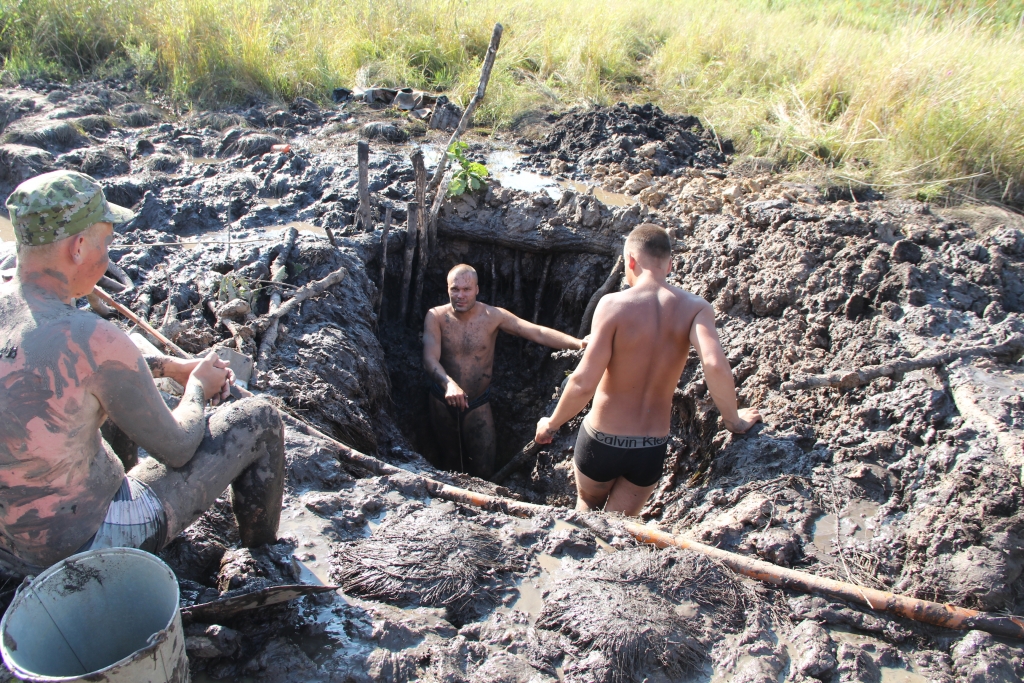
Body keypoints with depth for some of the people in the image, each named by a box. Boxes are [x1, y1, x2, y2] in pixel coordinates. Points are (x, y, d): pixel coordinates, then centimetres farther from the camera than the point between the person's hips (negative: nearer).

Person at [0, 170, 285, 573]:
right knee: (259, 419, 1)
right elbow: (177, 449, -17)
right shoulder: (94, 341, -30)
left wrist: (170, 367, 15)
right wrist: (197, 387, 3)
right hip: (89, 545, -7)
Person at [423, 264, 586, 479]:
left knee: (484, 469, 4)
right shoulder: (436, 317, -15)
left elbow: (538, 332, -24)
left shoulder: (493, 316, -15)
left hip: (478, 404, 0)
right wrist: (448, 384, -49)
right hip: (443, 402, 0)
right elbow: (430, 359, -28)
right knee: (452, 462, 19)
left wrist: (578, 343, -39)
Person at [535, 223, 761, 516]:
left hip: (601, 441, -2)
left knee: (587, 505, 30)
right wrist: (734, 421, -9)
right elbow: (716, 366, -27)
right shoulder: (695, 307, -10)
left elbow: (583, 383, -22)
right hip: (652, 450, 2)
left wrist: (551, 424, -5)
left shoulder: (615, 304, -17)